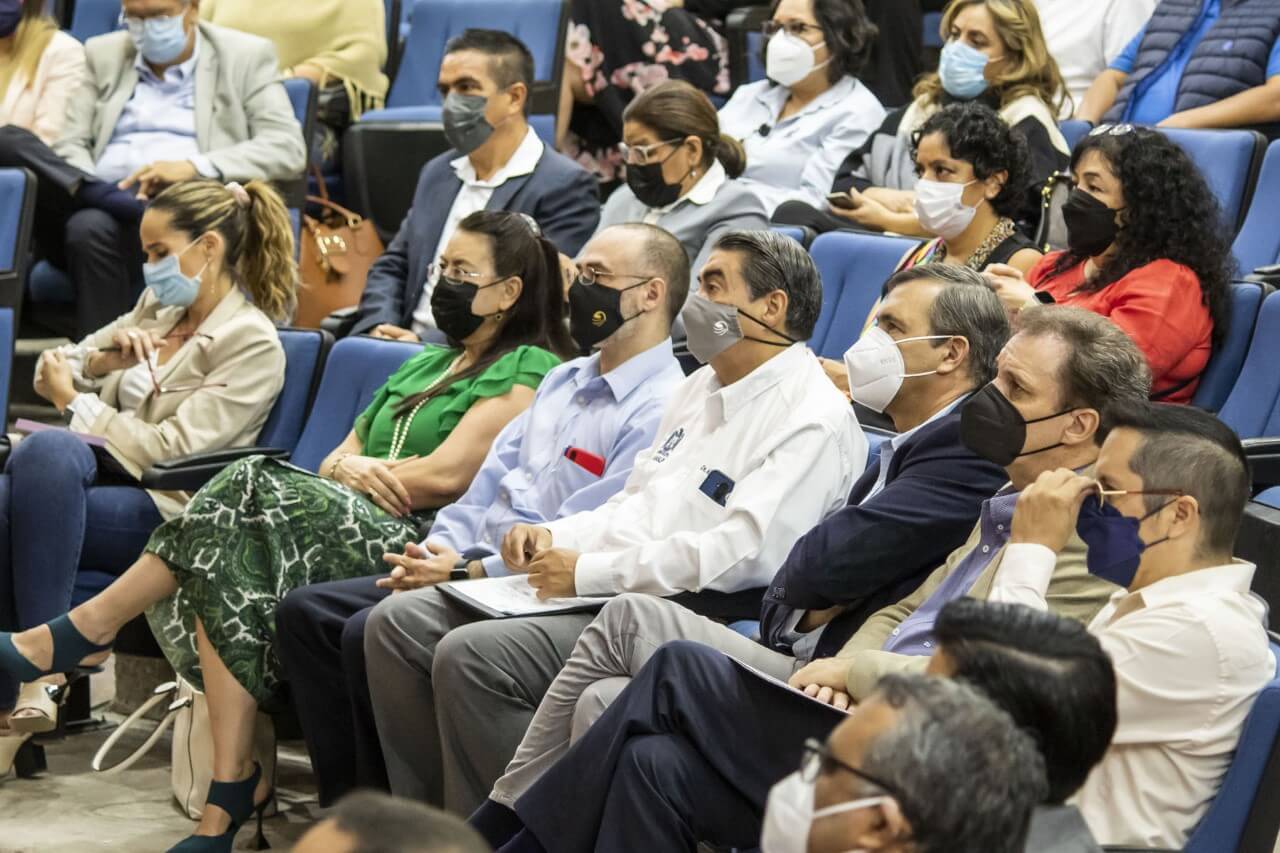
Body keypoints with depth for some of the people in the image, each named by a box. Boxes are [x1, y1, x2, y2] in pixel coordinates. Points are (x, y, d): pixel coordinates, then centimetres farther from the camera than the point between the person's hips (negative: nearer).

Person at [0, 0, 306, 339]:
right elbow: (71, 145, 15)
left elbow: (289, 149, -1)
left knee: (91, 228, -37)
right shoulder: (104, 55, 22)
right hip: (102, 204, 4)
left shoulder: (246, 57, 11)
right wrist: (89, 187, -11)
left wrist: (194, 167, -15)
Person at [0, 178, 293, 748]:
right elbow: (53, 371, 23)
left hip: (165, 510, -6)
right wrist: (100, 360, 1)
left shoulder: (252, 343, -3)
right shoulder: (157, 306, 21)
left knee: (47, 450, -36)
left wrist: (75, 402, -4)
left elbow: (173, 450, -11)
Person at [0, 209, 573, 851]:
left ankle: (80, 632, -20)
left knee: (251, 489, -27)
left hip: (416, 543, -7)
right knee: (225, 561, -25)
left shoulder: (526, 371, 4)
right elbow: (335, 460, 23)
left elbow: (446, 476, -9)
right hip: (349, 522, 7)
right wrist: (346, 468, -2)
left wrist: (356, 469, 4)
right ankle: (233, 787, -27)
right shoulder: (426, 364, 31)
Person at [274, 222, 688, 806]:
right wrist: (438, 550, 0)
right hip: (467, 569, 10)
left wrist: (468, 571, -19)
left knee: (371, 634, -25)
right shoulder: (564, 382, 20)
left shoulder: (659, 411, -13)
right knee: (306, 612, -1)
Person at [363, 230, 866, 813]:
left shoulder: (814, 420, -10)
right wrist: (552, 537, 6)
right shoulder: (701, 389, 21)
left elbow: (744, 553, -21)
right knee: (399, 623, -2)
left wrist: (590, 572, -18)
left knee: (470, 656, -26)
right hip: (601, 590, 10)